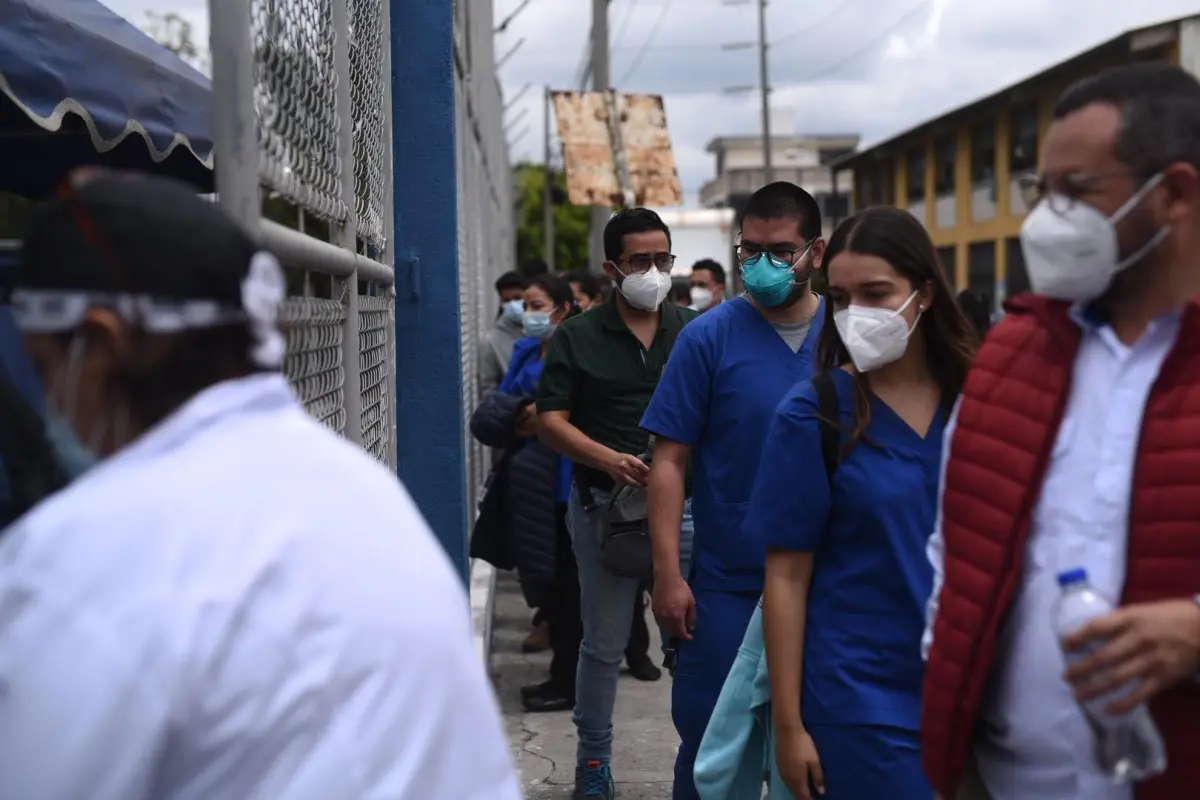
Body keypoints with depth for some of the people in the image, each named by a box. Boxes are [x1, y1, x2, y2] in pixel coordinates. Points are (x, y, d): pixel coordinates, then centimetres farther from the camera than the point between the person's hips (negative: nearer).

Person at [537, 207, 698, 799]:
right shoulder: (577, 337, 2)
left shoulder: (695, 331, 7)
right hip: (605, 502, -1)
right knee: (605, 642, 8)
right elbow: (552, 421, -2)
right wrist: (611, 460, -17)